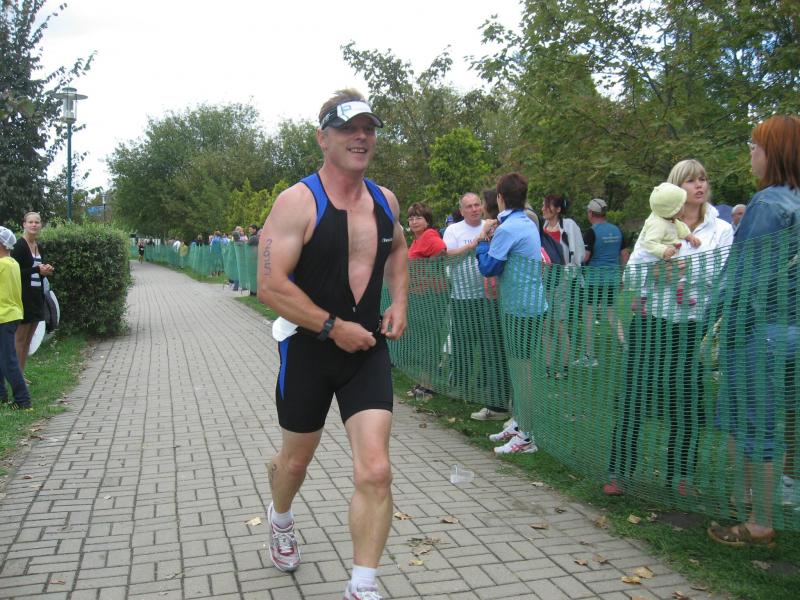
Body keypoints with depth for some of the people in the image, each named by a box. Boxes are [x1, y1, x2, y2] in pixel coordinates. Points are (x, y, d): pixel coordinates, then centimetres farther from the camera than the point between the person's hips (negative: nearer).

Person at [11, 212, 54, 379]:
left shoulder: (39, 247, 13)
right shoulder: (19, 246, -10)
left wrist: (45, 270, 3)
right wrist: (37, 269, -20)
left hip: (36, 296, 8)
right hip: (23, 297, -8)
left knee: (28, 340, 11)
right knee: (20, 339, -3)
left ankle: (21, 375, 18)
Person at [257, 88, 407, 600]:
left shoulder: (385, 200, 3)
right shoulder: (298, 202, -15)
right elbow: (270, 287, -21)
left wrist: (399, 302, 8)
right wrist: (334, 327, -20)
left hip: (368, 349, 3)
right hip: (309, 348, -3)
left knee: (375, 472, -9)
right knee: (296, 459, 20)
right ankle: (281, 519, 55)